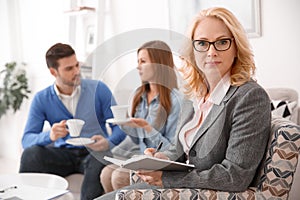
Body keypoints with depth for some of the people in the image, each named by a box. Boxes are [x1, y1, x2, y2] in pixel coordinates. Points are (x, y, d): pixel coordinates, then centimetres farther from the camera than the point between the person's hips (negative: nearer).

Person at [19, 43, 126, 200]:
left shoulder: (98, 89, -1)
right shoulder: (42, 99, 2)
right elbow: (26, 140, -6)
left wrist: (108, 143, -26)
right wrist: (49, 136, -28)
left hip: (93, 152, -1)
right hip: (62, 153, 1)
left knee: (101, 160, -35)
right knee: (30, 154, -26)